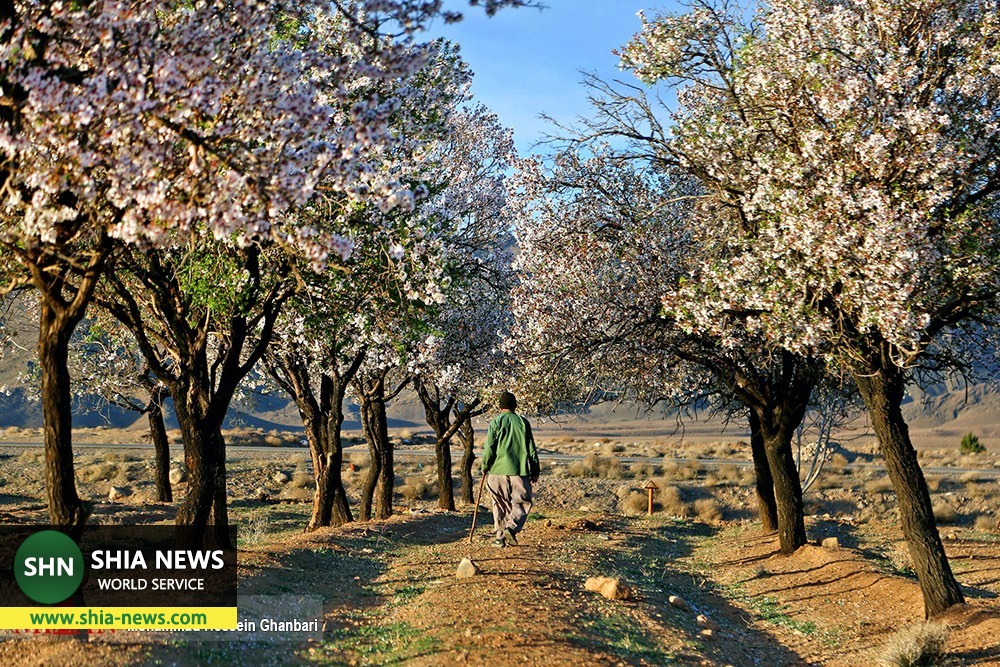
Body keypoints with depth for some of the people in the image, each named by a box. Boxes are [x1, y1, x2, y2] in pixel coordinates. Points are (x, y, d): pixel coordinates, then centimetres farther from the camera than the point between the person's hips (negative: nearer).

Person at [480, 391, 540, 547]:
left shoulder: (496, 422, 0)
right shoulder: (523, 422, 6)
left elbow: (489, 448, -3)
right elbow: (531, 448, 7)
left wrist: (484, 467, 11)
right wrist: (535, 471, 14)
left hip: (498, 470, 0)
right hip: (520, 470, 0)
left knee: (500, 505, 10)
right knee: (522, 503, 7)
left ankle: (501, 537, 10)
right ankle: (512, 527, -15)